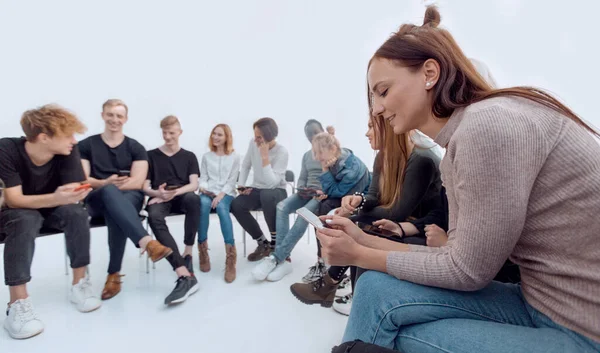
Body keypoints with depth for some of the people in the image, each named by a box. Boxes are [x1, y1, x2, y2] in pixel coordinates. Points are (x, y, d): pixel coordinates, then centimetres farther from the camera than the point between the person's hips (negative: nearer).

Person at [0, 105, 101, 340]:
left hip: (50, 210, 3)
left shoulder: (68, 151, -18)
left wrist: (67, 196, -43)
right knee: (25, 220, -35)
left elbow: (74, 194, -19)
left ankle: (79, 284, -15)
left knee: (76, 213, -28)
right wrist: (56, 198, -48)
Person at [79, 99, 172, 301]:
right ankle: (147, 243, -56)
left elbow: (137, 182, -2)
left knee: (115, 214, -37)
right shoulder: (86, 145, 12)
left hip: (129, 198, 1)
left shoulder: (135, 148, 10)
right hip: (97, 200, 0)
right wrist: (106, 184, -18)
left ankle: (114, 274, -31)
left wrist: (111, 186, -17)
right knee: (110, 193, -38)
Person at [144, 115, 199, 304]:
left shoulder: (189, 156, 16)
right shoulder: (151, 155, 15)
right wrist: (157, 193, -15)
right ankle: (185, 276, -49)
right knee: (155, 217, -37)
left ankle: (188, 255, -25)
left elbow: (194, 185, 4)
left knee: (193, 198, -39)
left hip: (182, 196, 0)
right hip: (159, 198, 0)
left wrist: (174, 192, -15)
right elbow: (145, 186, 9)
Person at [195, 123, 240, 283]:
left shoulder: (234, 157, 10)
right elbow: (203, 178, 13)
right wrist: (203, 188, -10)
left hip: (226, 193, -2)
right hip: (208, 192, 2)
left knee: (221, 207, -37)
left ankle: (230, 257, -39)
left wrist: (221, 194, -15)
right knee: (204, 203, -35)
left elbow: (232, 181, 1)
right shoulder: (206, 156, 18)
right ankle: (203, 250, -26)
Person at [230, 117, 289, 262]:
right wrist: (241, 185, -1)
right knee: (236, 205, -24)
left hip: (276, 192, -5)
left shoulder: (282, 152, -20)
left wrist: (265, 157, -31)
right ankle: (263, 243, -7)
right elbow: (245, 166, 11)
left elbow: (272, 183, -31)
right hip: (256, 189, 5)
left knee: (266, 195, -41)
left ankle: (275, 242, -21)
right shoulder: (253, 143, -4)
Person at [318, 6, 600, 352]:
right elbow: (458, 257, 6)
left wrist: (360, 256, -8)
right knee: (377, 289, -4)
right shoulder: (462, 141, 6)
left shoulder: (488, 123, -22)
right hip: (544, 303, 7)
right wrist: (367, 242, 2)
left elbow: (468, 271, -18)